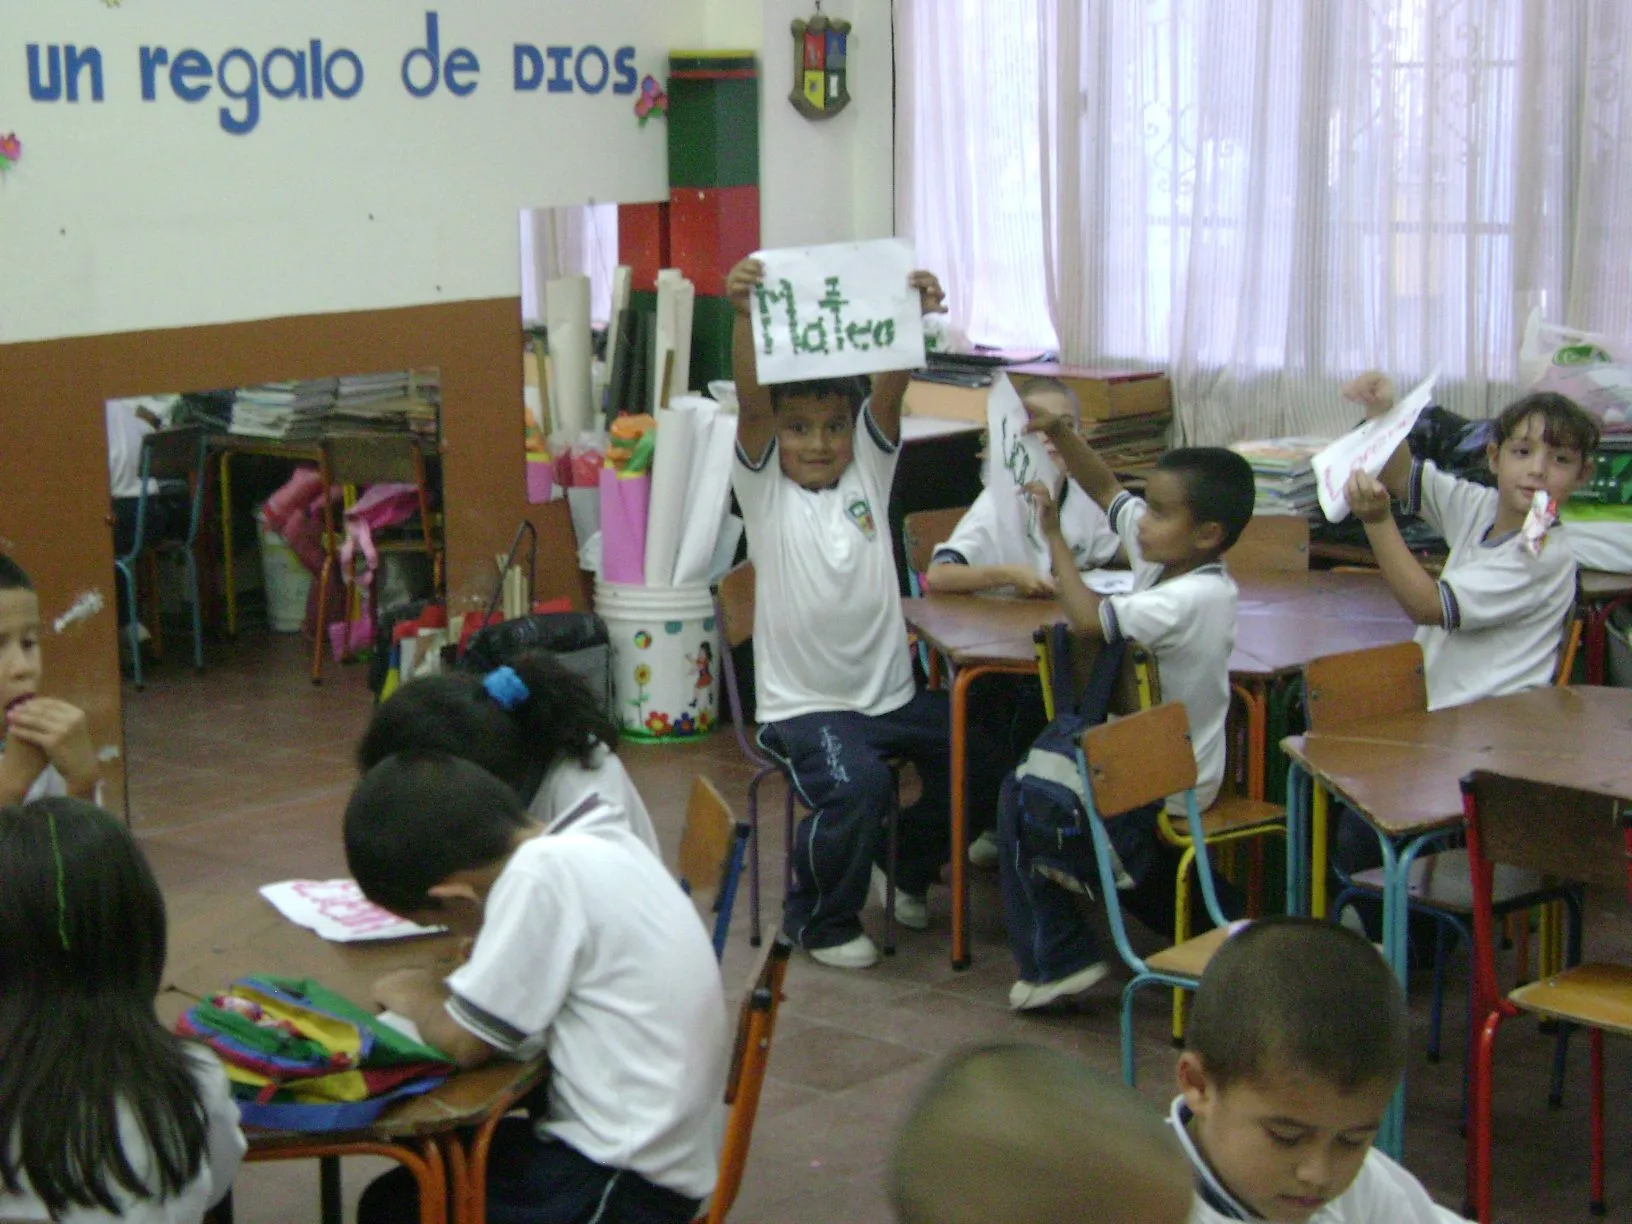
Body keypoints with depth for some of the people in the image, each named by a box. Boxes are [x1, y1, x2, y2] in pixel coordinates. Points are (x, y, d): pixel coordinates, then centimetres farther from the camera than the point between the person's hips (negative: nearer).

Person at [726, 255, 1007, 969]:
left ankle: (909, 865, 25)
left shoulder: (868, 472, 6)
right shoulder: (763, 487, -2)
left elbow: (889, 392, -10)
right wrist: (743, 314, -34)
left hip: (890, 691, 5)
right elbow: (751, 403, -19)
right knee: (857, 785, -29)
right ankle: (817, 919, 0)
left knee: (980, 761, -6)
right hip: (803, 702, -5)